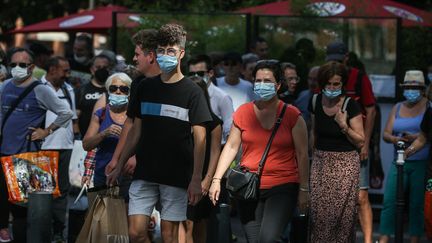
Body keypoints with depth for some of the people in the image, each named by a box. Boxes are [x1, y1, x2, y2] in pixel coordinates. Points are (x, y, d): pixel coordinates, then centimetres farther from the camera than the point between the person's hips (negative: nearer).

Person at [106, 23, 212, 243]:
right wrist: (119, 166, 12)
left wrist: (196, 179, -15)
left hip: (176, 175, -4)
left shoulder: (192, 92, -3)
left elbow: (199, 138, -7)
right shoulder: (146, 88, 10)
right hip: (144, 174, 4)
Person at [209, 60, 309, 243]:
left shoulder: (291, 115, -1)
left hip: (282, 188, -3)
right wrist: (217, 179, -1)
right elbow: (231, 147, 7)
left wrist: (304, 189, -1)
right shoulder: (243, 113, 6)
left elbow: (302, 155, 1)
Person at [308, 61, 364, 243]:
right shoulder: (316, 102, 3)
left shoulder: (350, 106, -9)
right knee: (319, 211, -2)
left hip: (345, 164, -3)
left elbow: (360, 141, -8)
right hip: (320, 162, 3)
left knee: (342, 211, -5)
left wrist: (344, 126, -20)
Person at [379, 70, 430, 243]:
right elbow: (386, 134, 11)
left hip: (421, 164, -3)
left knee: (417, 204, 0)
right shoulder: (397, 108, 16)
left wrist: (417, 137, -20)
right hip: (399, 163, 3)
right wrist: (395, 139, -12)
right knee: (389, 202, -6)